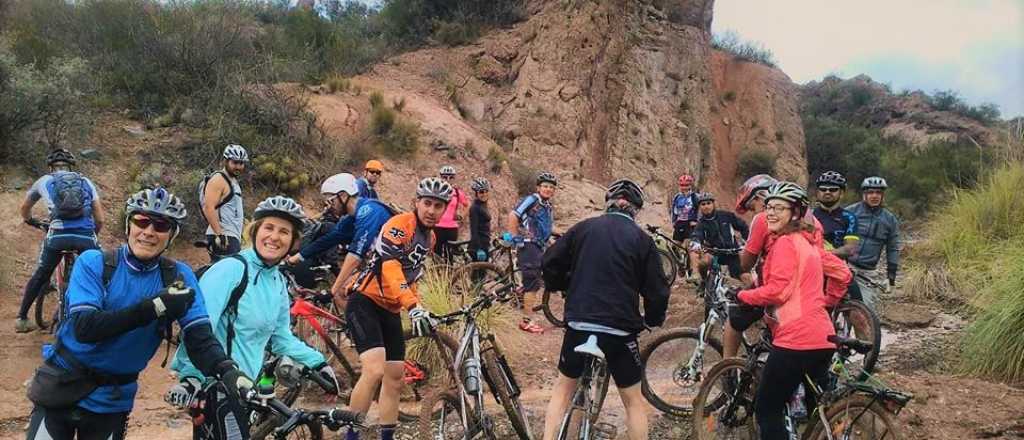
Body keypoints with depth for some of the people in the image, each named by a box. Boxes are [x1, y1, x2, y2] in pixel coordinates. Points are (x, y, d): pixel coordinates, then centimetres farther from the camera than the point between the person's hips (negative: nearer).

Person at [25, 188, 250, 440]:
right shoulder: (93, 263, -12)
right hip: (61, 387, -1)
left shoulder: (177, 276, -8)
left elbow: (199, 335, -18)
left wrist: (227, 371, -38)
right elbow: (84, 328, -25)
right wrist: (153, 308, -34)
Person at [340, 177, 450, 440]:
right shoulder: (400, 224, -16)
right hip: (365, 301, -9)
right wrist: (414, 306, -41)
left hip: (390, 310, 9)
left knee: (395, 379, 8)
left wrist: (421, 312, 17)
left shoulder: (430, 238, 12)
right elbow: (390, 266, -30)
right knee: (374, 370, -23)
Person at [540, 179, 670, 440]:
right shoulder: (642, 239, 0)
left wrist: (567, 288, 23)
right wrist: (653, 320, 17)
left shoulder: (584, 228, 4)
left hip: (579, 323, 2)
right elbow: (657, 291, -2)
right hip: (620, 329, -1)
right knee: (634, 400, 15)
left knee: (563, 388, 21)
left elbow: (550, 263, 4)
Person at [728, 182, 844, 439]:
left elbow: (777, 290, -17)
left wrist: (742, 295, -5)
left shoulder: (785, 243, -10)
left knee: (767, 411, -1)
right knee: (817, 410, 22)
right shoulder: (807, 242, 19)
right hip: (823, 338, 10)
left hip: (796, 339, -10)